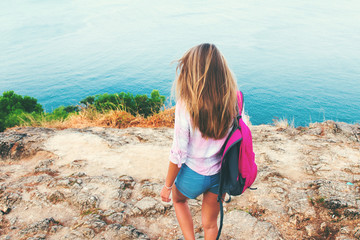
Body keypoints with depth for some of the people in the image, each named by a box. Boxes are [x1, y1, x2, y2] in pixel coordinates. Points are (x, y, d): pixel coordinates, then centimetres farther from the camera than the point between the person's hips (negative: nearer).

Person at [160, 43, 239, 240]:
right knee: (210, 224, 27)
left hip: (193, 174, -3)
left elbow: (178, 153, -19)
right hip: (220, 173, 4)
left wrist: (167, 186, -3)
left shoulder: (186, 106, -26)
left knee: (178, 199, 34)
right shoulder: (232, 100, -15)